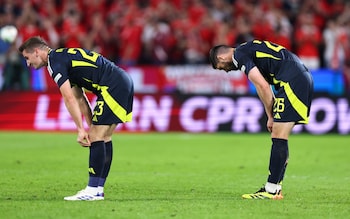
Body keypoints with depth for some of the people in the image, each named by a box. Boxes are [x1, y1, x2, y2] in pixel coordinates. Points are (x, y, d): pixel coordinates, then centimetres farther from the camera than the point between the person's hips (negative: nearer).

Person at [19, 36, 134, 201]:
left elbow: (69, 99, -14)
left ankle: (93, 191, -8)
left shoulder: (55, 61, -7)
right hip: (123, 83, 10)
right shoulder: (63, 57, 24)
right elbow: (79, 98, 23)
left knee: (97, 137, -9)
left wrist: (81, 130, -12)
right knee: (104, 138, 11)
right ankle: (98, 189, 12)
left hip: (113, 87, -10)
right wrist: (91, 127, 17)